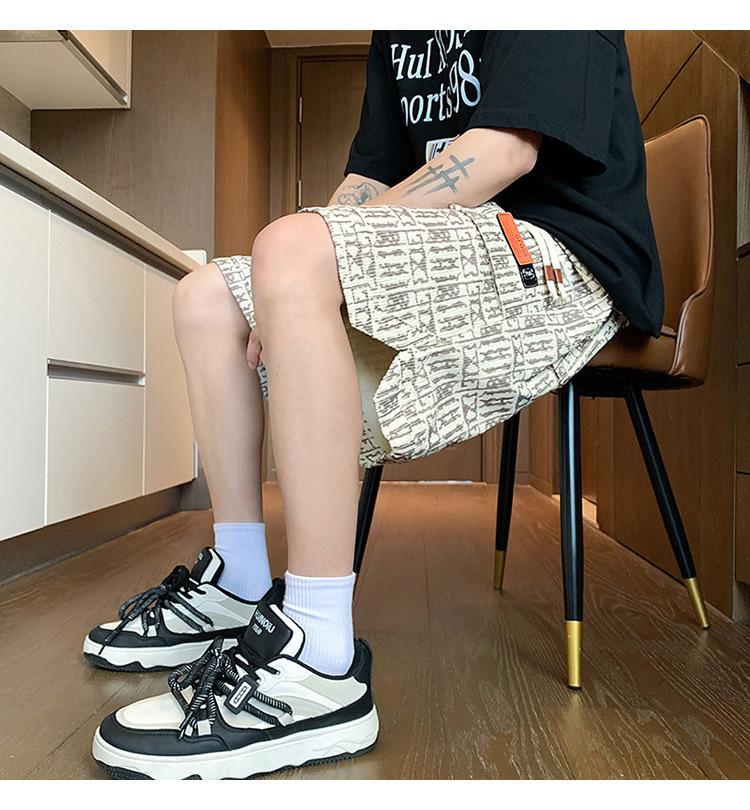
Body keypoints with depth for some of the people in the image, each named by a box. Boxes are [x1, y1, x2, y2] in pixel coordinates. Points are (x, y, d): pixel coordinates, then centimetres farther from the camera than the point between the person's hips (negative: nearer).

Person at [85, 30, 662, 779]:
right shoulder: (399, 36, 24)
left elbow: (507, 150, -17)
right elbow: (369, 178, 17)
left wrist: (302, 264, -18)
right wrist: (295, 294, -3)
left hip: (556, 262, -8)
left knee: (292, 246, -32)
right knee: (206, 298, 5)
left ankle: (319, 665, -29)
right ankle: (238, 585, 3)